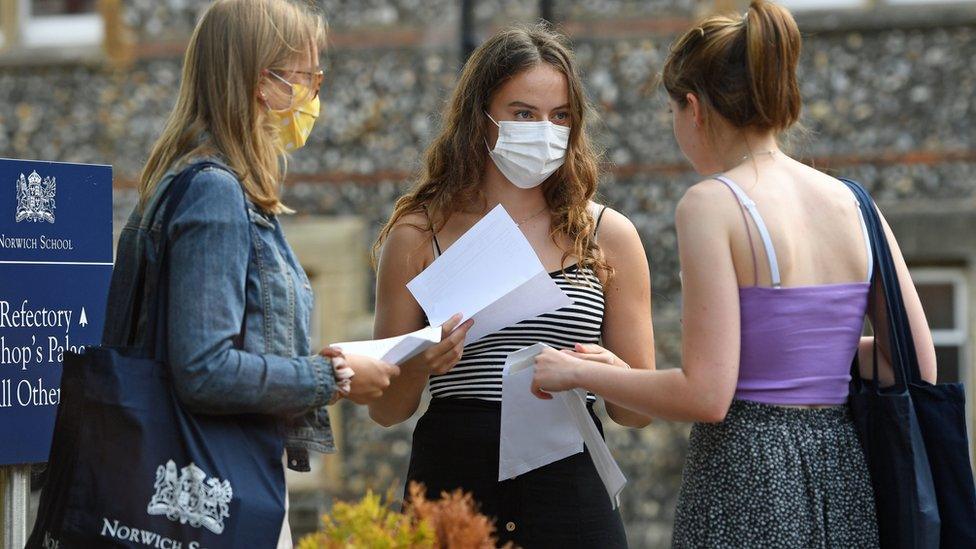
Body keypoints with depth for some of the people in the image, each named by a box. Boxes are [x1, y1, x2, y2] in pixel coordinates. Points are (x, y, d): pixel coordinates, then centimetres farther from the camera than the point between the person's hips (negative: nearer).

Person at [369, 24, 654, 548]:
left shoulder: (607, 235, 5)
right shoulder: (418, 234, 3)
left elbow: (639, 410, 7)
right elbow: (385, 409, 6)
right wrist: (420, 366, -15)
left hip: (568, 493, 1)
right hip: (451, 483, 0)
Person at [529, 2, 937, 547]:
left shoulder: (712, 205, -10)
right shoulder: (853, 202, 7)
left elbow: (706, 395, -15)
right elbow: (919, 366, 9)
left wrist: (580, 372, -2)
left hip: (747, 483, -6)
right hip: (846, 477, 6)